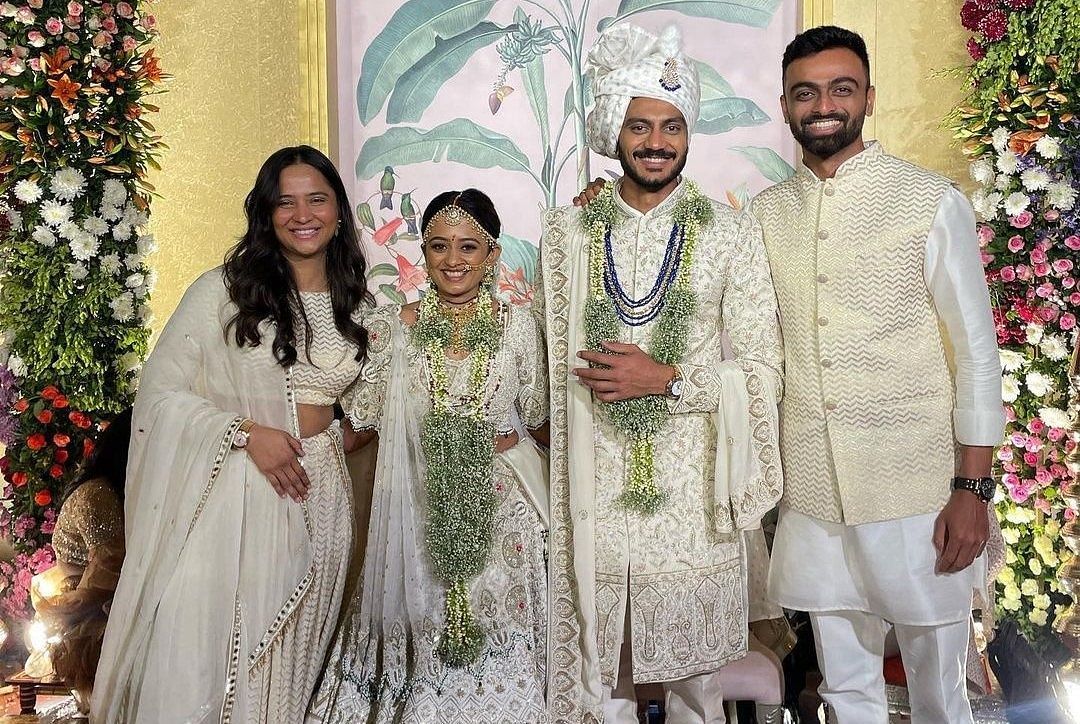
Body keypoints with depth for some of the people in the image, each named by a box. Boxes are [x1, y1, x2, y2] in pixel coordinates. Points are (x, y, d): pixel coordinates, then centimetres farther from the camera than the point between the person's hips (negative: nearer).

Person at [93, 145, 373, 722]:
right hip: (229, 494, -4)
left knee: (286, 666, 14)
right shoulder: (223, 290, -6)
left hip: (318, 496, 4)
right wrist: (247, 433, -16)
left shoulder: (358, 306, 9)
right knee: (194, 661, -4)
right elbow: (159, 390, -7)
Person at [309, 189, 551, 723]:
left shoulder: (518, 325, -2)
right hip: (420, 506, 0)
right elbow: (363, 419, 4)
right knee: (422, 633, 7)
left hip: (504, 505, 0)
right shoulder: (393, 327, -2)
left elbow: (539, 419, 6)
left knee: (501, 651, 6)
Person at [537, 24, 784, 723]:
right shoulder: (567, 230, 6)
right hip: (594, 492, 1)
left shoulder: (730, 232, 1)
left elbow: (762, 368, -2)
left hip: (691, 493, -1)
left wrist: (667, 378, -14)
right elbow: (556, 365, 11)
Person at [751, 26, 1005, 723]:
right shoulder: (766, 212, 6)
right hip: (809, 489, 3)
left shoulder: (932, 201, -5)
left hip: (915, 488, -3)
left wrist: (972, 488, -8)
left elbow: (976, 348, -5)